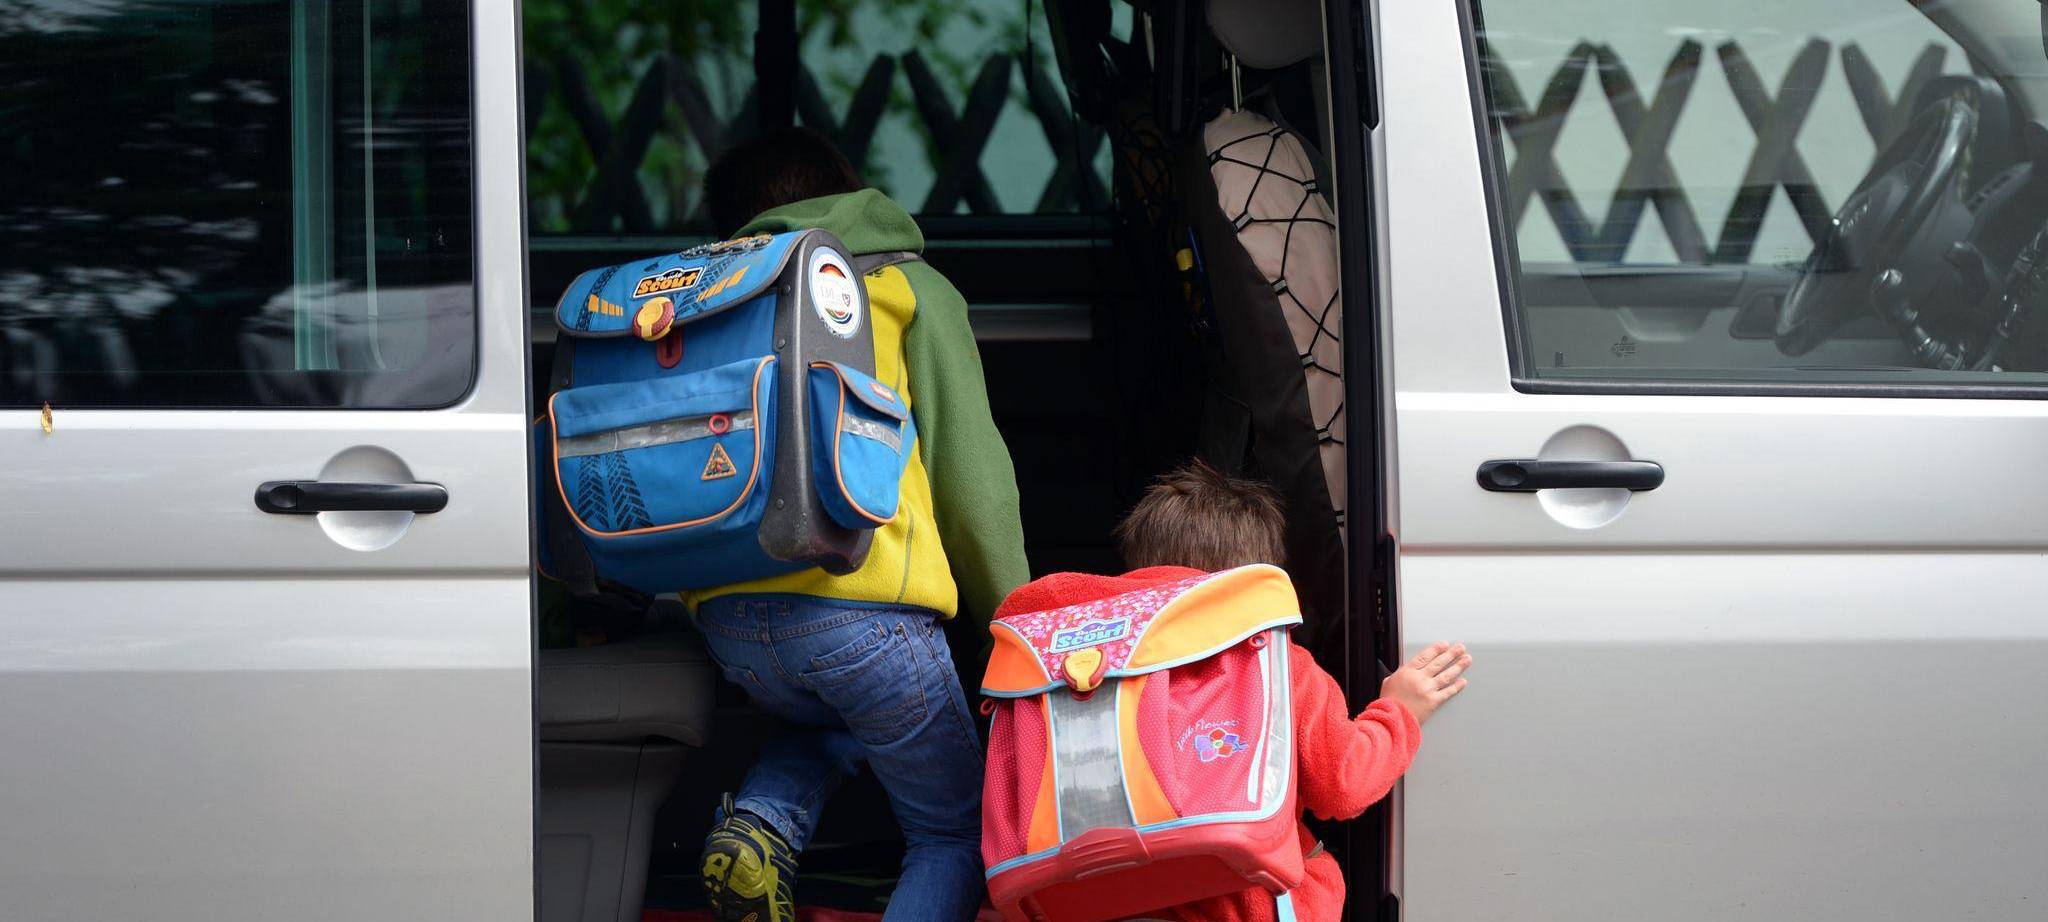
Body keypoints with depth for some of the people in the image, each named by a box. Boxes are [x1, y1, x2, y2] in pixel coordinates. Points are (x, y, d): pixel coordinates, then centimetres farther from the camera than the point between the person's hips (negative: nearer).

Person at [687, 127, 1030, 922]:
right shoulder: (909, 289, 12)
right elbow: (972, 475, 6)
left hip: (726, 615, 4)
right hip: (862, 601, -4)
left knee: (831, 718, 37)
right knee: (956, 836, 11)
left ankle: (758, 827, 5)